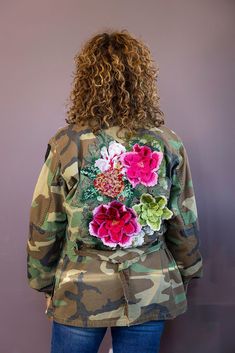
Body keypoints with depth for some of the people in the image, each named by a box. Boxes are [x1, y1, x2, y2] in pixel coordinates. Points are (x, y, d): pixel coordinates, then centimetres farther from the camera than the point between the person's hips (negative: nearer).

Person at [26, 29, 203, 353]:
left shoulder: (67, 144, -13)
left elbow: (44, 227, -6)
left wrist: (44, 281, 10)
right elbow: (185, 223, -1)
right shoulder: (168, 143, -8)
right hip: (151, 294, 2)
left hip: (80, 295, -1)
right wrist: (187, 272, 16)